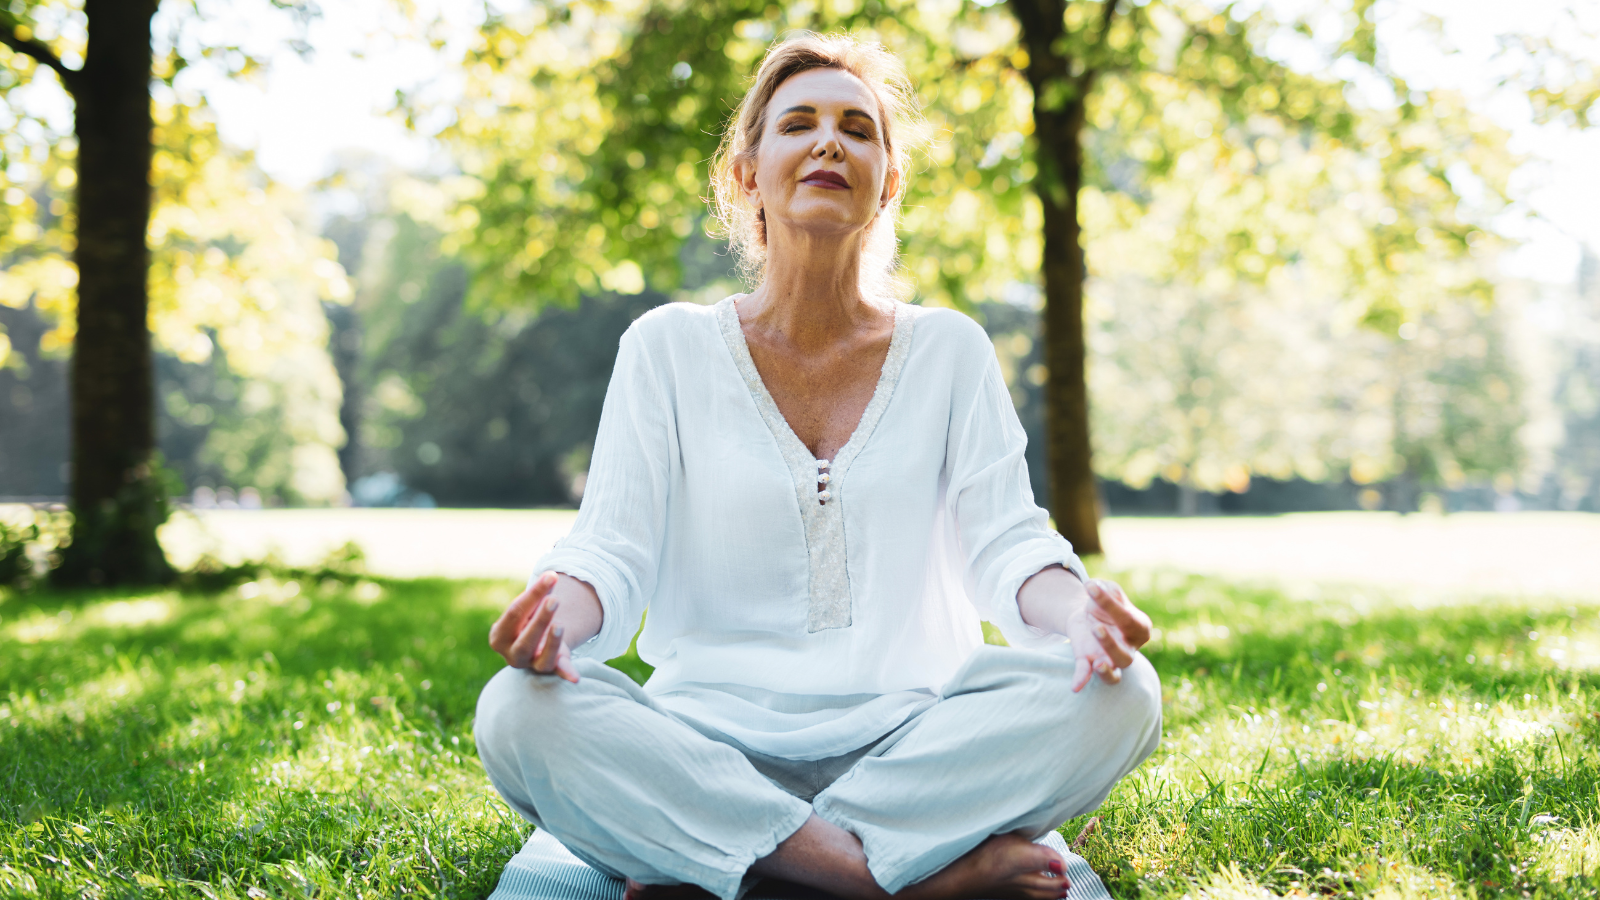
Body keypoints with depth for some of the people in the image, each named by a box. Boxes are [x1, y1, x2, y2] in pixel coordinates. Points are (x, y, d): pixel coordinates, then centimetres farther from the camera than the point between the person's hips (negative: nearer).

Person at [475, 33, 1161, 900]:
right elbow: (613, 545, -2)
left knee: (1115, 693, -26)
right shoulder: (668, 347, 6)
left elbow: (1004, 537, 0)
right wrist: (564, 604, -27)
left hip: (911, 734, 1)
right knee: (517, 715, -29)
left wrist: (1071, 604, -25)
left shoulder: (949, 350, 9)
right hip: (712, 742, -1)